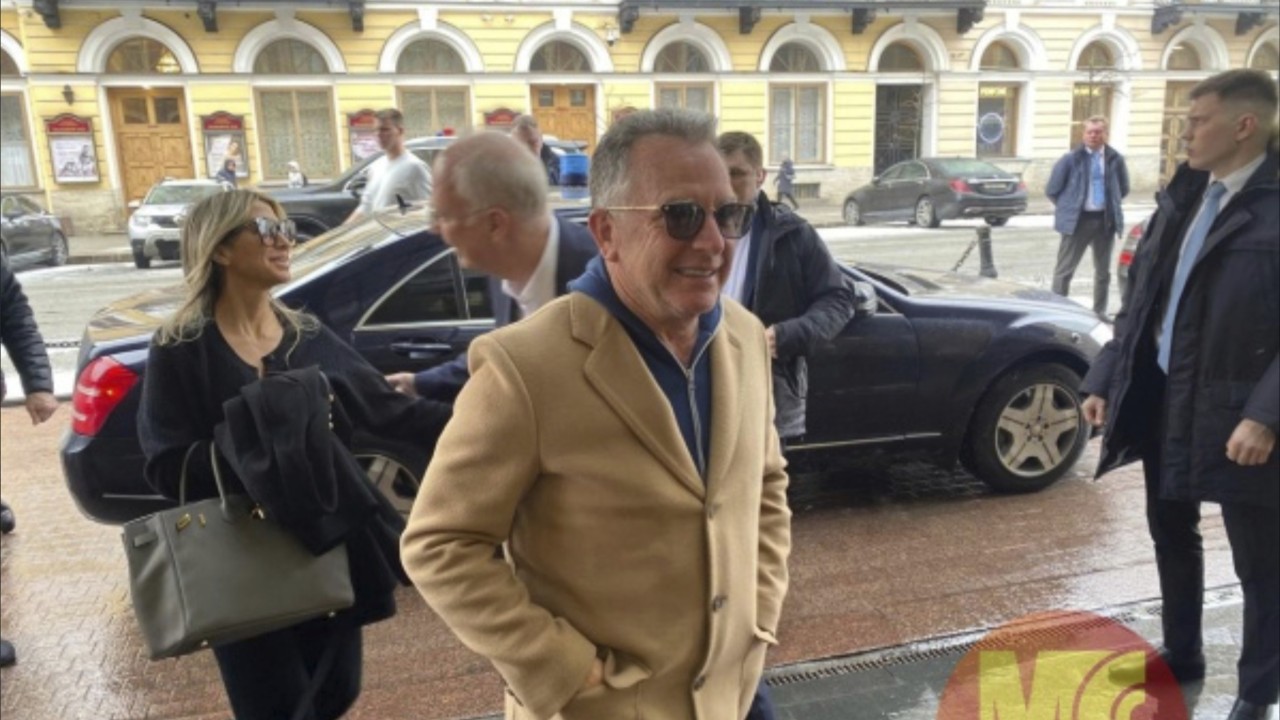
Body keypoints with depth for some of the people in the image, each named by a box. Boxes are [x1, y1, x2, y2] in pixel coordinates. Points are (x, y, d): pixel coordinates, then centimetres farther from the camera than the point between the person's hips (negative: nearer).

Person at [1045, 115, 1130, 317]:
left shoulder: (1115, 159, 2)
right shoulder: (1071, 159, -5)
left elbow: (1124, 189, 16)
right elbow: (1052, 190, 0)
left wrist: (1110, 204, 7)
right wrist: (1069, 207, 3)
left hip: (1106, 220, 3)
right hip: (1078, 220, -3)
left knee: (1103, 271, 13)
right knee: (1064, 270, -3)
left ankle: (1100, 312, 26)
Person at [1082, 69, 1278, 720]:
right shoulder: (1182, 197, 7)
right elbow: (1139, 299, 10)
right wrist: (1105, 379, 6)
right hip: (1163, 398, 7)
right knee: (1172, 537, 20)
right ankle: (1182, 653, 40)